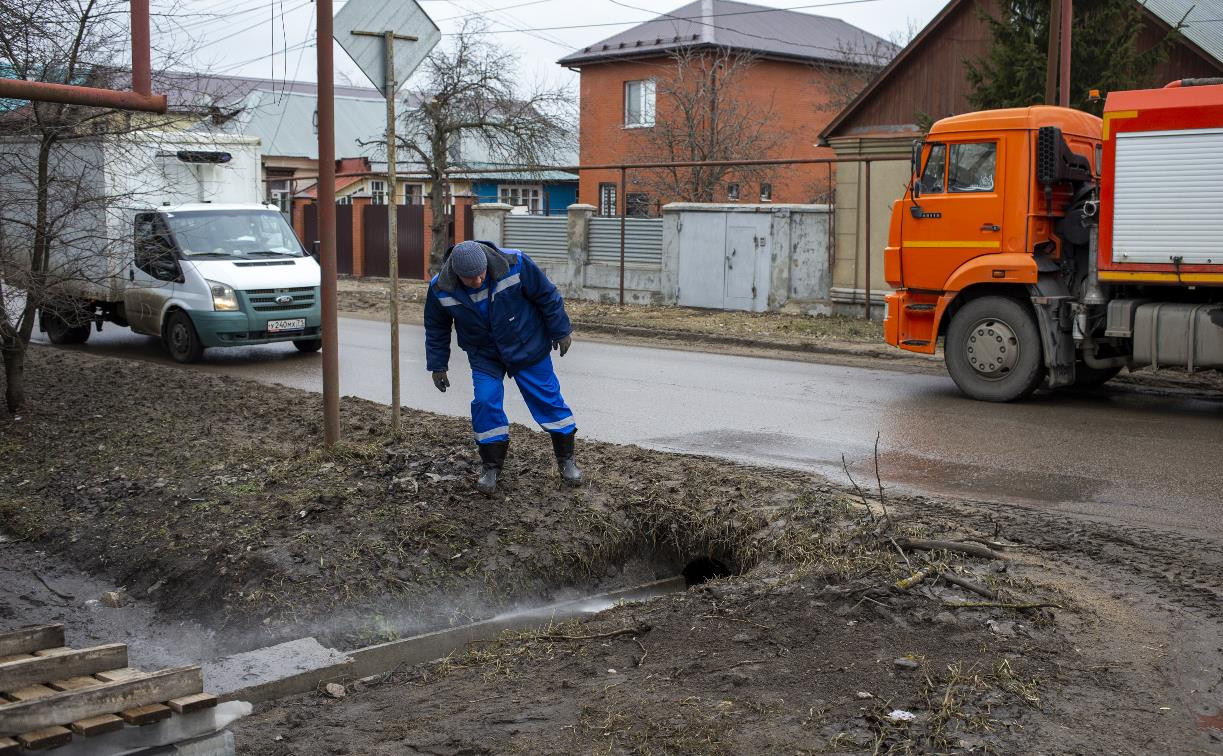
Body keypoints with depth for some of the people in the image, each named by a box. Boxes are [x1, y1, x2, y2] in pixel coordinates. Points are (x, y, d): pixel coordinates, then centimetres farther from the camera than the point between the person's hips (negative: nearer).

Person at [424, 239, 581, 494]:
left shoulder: (515, 264, -28)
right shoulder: (440, 289, -21)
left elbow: (547, 296, -13)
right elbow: (436, 328, -2)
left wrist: (561, 331, -4)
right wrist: (438, 366, 3)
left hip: (528, 348, -1)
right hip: (485, 357, 1)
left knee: (548, 399, 4)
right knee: (484, 404, -11)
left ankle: (566, 460, 21)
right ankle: (491, 467, 8)